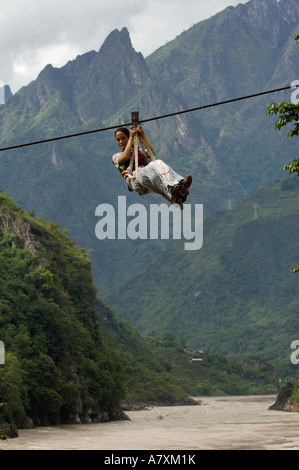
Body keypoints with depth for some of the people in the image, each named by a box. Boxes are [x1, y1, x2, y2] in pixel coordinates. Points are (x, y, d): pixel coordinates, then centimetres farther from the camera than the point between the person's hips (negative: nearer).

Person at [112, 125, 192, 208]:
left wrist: (143, 135, 15)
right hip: (135, 180, -3)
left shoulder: (140, 151, 35)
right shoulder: (116, 157, 27)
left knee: (157, 163, -31)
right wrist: (131, 137, 10)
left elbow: (152, 153, 12)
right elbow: (125, 157, 1)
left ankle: (180, 185, -59)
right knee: (146, 171, -38)